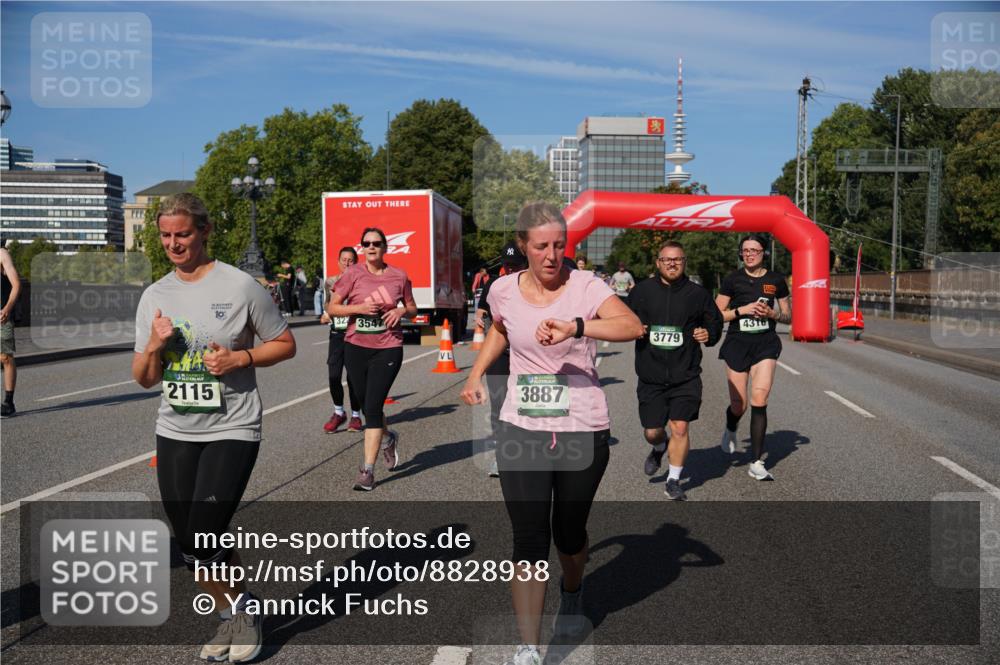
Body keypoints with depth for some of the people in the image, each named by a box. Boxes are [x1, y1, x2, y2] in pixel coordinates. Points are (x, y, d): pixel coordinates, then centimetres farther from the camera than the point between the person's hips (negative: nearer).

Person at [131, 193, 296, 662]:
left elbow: (285, 344, 0)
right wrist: (153, 347, -11)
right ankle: (233, 617, 33)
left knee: (201, 545, -12)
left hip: (232, 431, -5)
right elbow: (144, 379, 10)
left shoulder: (240, 286, -8)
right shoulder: (154, 297, 6)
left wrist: (241, 358, -16)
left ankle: (240, 610, 18)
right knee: (189, 546, 10)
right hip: (175, 434, 6)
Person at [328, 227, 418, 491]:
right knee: (367, 405, 14)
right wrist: (359, 307, -16)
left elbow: (412, 308, 15)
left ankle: (367, 470, -4)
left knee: (373, 406, -10)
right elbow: (332, 308, -2)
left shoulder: (398, 276, 1)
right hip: (356, 347, 2)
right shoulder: (353, 274, -1)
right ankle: (388, 439, 46)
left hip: (388, 348, -2)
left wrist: (402, 311, -8)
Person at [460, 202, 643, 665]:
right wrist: (476, 373, 13)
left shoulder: (585, 286, -11)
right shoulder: (503, 290, 0)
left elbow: (632, 326, -30)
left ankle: (572, 592, 49)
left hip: (583, 431, -1)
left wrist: (573, 327, -43)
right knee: (529, 540, -3)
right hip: (521, 431, 2)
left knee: (569, 533, 15)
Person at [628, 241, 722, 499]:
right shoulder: (642, 291, 3)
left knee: (680, 428, -7)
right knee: (652, 431, 7)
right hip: (651, 375, 1)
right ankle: (659, 449, 45)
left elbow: (715, 321, 15)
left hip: (686, 376, -1)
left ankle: (674, 480, 12)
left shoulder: (698, 293, 3)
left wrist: (709, 334, -7)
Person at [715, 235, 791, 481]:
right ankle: (730, 430, 42)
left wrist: (772, 313, -8)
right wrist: (742, 310, -12)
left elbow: (788, 316, 13)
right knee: (738, 405, 2)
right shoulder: (733, 279, 2)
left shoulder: (776, 280, 6)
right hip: (737, 342, 0)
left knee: (760, 399, -14)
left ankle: (756, 463, -6)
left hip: (766, 343, 0)